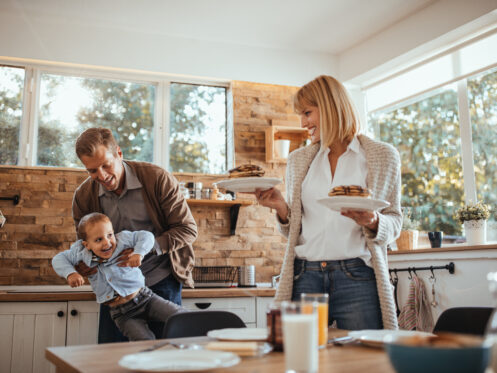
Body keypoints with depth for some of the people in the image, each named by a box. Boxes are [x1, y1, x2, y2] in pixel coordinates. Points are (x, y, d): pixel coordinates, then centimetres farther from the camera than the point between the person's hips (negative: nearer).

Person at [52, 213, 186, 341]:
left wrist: (139, 253, -28)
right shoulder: (82, 253, -2)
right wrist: (70, 273, -13)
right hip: (122, 313, 0)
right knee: (146, 342, -23)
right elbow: (59, 259, 6)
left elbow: (146, 236, -10)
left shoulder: (122, 239, -8)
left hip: (144, 297, 0)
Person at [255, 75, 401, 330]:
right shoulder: (298, 160, 15)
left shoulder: (382, 156, 6)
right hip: (304, 277, 3)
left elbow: (394, 222, 8)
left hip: (356, 277, -2)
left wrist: (373, 222, -13)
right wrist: (281, 209, -2)